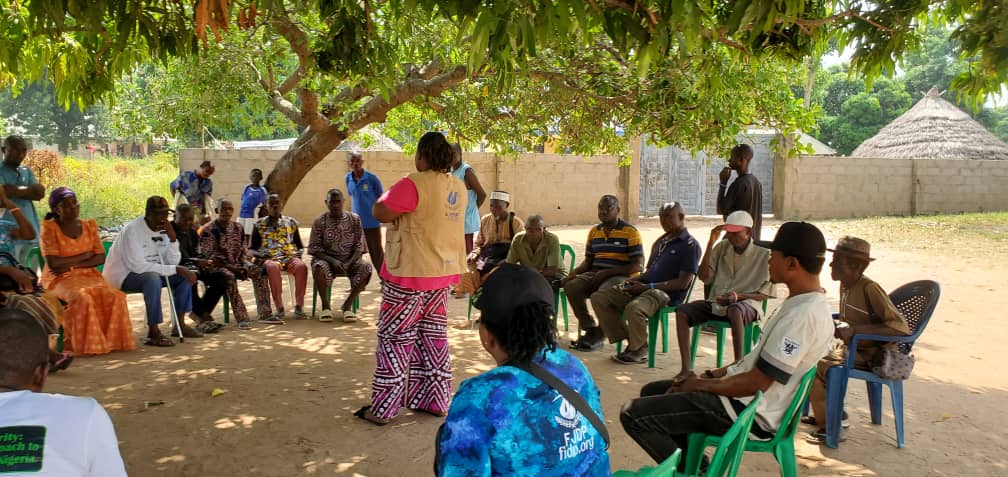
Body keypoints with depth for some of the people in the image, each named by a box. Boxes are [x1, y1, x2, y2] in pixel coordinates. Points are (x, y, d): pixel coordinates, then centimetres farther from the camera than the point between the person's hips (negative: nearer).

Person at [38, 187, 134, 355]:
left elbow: (101, 258, 0)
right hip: (59, 279, -4)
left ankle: (110, 340, -14)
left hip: (88, 275, 4)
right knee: (82, 298, -34)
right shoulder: (49, 228, -4)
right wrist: (84, 256, -7)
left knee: (113, 296, -24)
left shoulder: (90, 225, 8)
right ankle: (86, 344, -22)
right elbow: (52, 263, -15)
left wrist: (72, 265, -12)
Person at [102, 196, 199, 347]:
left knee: (185, 276, 0)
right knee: (153, 278, -37)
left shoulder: (163, 229, 1)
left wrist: (173, 238, -19)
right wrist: (175, 269, -28)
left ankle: (179, 324, 5)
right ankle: (153, 332, -32)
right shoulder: (132, 230, -22)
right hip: (122, 276, -8)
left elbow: (173, 262, -2)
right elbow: (138, 266, -30)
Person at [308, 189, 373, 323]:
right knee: (319, 267, -37)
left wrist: (349, 263, -19)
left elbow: (359, 246, -1)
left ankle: (346, 306, -18)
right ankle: (325, 306, -16)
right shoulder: (320, 222, -1)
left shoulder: (354, 219, 2)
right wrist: (332, 261, -20)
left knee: (366, 268, -30)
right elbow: (314, 248, -4)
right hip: (326, 258, -1)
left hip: (349, 260, 1)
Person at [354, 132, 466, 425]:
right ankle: (434, 400, 22)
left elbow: (380, 213, -17)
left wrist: (387, 195, 1)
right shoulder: (458, 187, 6)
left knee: (395, 339, 2)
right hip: (442, 272, 7)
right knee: (434, 336, 15)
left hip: (409, 274, -7)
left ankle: (382, 408, 8)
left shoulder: (413, 185, -20)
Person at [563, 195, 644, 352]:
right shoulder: (594, 232, 15)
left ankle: (599, 335, -14)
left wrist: (607, 272, -19)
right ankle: (590, 329, -10)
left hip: (622, 277, -5)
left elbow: (637, 265, -11)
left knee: (604, 292, -36)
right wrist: (574, 273, -4)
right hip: (595, 275, 6)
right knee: (571, 286, -21)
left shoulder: (630, 232, -4)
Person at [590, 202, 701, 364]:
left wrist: (647, 287, -17)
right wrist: (632, 281, 2)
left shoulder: (690, 245, -6)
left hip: (667, 293, -9)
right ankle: (630, 341, -2)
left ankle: (639, 350, -12)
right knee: (598, 298, -5)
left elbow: (683, 283, -14)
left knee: (634, 308, -38)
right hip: (645, 286, 9)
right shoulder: (660, 242, 21)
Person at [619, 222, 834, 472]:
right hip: (744, 394, 11)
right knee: (652, 392, 20)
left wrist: (700, 384, -10)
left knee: (633, 414, -14)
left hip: (749, 412, -11)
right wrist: (710, 374, 8)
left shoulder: (803, 315, -25)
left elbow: (756, 383, -23)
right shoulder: (804, 302, 8)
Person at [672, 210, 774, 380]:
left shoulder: (763, 255, 0)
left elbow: (765, 293, -1)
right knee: (682, 311, -19)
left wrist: (738, 296, -20)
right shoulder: (722, 247, 11)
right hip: (715, 303, 5)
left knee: (735, 310, -40)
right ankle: (686, 366, -21)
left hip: (746, 304, -4)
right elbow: (705, 278, 5)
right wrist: (711, 243, -1)